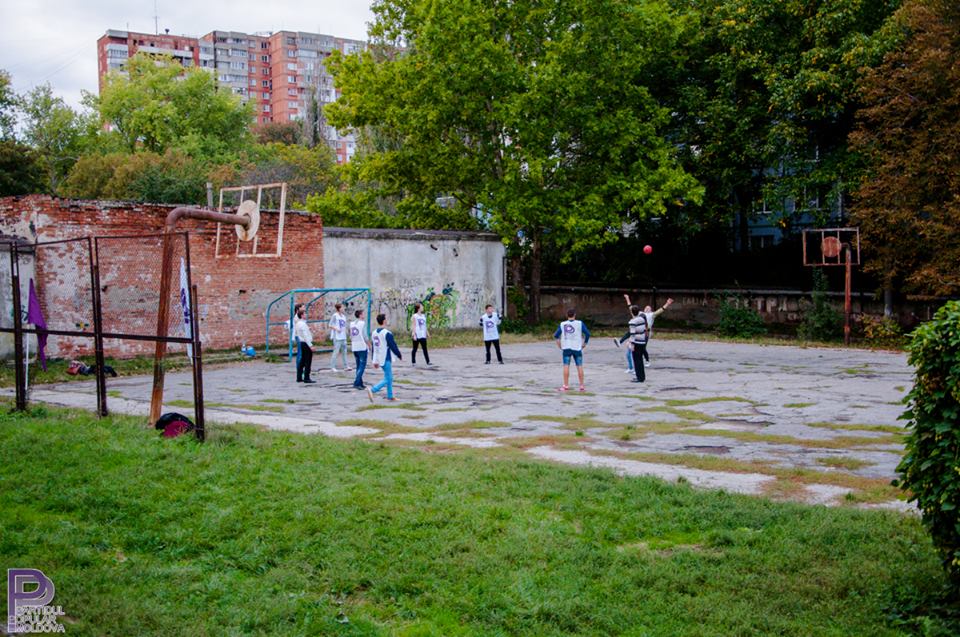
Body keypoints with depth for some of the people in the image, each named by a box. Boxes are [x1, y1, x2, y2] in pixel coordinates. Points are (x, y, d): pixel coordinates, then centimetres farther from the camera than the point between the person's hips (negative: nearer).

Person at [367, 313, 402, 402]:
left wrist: (375, 361, 19)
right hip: (386, 359, -9)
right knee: (387, 379, -5)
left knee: (389, 378, 19)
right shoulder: (387, 333, -17)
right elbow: (393, 346, -15)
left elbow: (374, 347, 13)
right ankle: (372, 390, -20)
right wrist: (399, 356, -1)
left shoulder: (374, 333, 8)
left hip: (379, 359, 9)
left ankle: (390, 396, 22)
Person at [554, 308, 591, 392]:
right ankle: (582, 386, 7)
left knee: (566, 366, 0)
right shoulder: (580, 323, -2)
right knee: (579, 367, 4)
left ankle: (566, 385, -1)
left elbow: (556, 335, 1)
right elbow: (587, 333, -5)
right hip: (577, 348, 0)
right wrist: (585, 343, 7)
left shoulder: (562, 324, 1)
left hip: (566, 348, 0)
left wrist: (559, 344, 15)